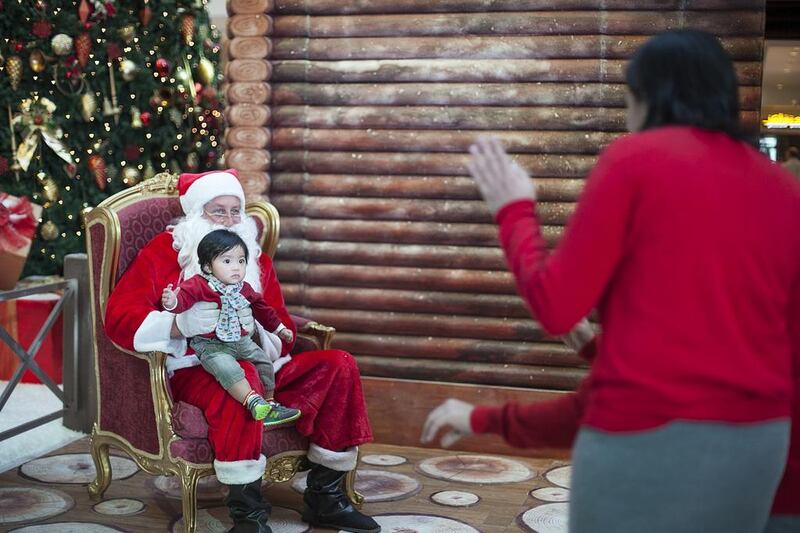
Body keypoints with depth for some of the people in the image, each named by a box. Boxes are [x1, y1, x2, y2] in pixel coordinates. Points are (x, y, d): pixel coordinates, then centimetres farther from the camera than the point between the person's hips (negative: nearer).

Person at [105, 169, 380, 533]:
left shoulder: (256, 257, 20)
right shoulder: (163, 252, 6)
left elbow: (283, 331, 15)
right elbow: (119, 316, -6)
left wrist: (255, 323, -11)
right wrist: (180, 324, -23)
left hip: (256, 362, 6)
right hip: (193, 369, -6)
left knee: (338, 365, -11)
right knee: (241, 375, -40)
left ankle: (324, 498, -6)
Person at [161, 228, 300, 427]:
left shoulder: (245, 289, 8)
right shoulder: (199, 285, -13)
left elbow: (262, 308, 22)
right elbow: (184, 296, -28)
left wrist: (279, 328, 28)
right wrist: (172, 302, -53)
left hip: (241, 341, 7)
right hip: (211, 345, -7)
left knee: (265, 364, 4)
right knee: (228, 369, -32)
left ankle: (269, 402, 18)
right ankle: (255, 403, -38)